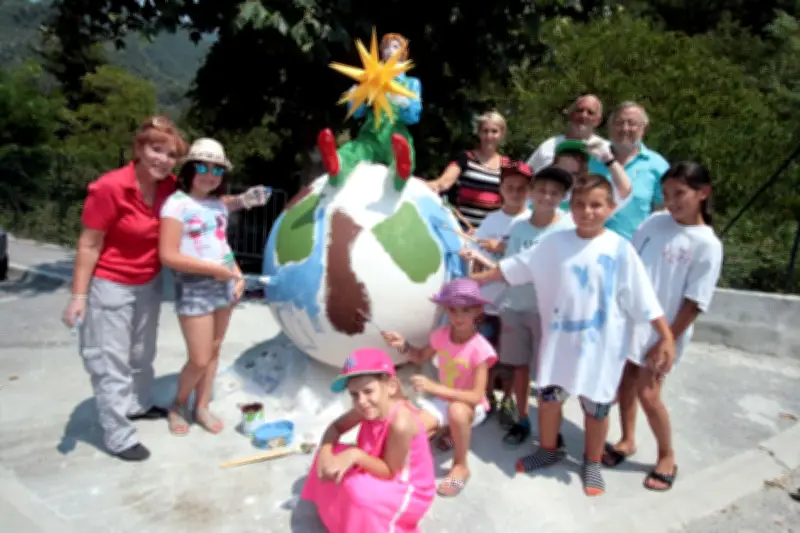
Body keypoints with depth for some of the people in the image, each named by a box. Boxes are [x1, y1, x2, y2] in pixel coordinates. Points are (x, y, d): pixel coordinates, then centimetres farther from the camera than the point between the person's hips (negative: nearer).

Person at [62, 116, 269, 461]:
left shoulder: (170, 187, -8)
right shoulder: (110, 187, -24)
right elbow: (89, 244, -18)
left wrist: (241, 201, -10)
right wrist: (79, 295, -17)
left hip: (149, 282, 7)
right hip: (110, 286, -6)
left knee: (143, 353, 23)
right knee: (111, 361, 3)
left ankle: (138, 404, 46)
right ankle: (118, 437, 16)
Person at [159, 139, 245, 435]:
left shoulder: (218, 204, 8)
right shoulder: (177, 204, -12)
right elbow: (168, 255, -18)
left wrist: (237, 274, 3)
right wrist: (215, 269, -16)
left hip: (224, 284, 6)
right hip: (194, 288, -6)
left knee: (214, 351, 13)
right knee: (200, 359, 0)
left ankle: (202, 407, 29)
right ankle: (179, 405, 28)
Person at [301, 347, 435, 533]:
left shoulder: (400, 423, -36)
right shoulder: (368, 409, -14)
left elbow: (390, 472, -25)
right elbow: (336, 427, -1)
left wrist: (356, 455, -35)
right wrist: (325, 453, -21)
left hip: (408, 491, -7)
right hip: (384, 474, 7)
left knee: (358, 491, -32)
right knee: (331, 455, -4)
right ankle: (339, 513, 18)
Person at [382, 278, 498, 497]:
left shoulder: (480, 349, -26)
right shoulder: (441, 335, -11)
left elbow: (476, 396, -29)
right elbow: (421, 357, 10)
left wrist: (434, 387, -38)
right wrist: (404, 346, -13)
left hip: (470, 404, -4)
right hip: (443, 399, 4)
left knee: (457, 411, -41)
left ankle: (460, 466, -15)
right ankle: (447, 430, 9)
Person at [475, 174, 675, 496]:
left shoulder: (619, 249, -11)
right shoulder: (554, 243, -4)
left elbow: (643, 298, -8)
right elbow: (512, 268, 3)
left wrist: (666, 337, -7)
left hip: (601, 344, -2)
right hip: (559, 340, 3)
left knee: (596, 407, 13)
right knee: (548, 397, 15)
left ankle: (592, 463, 37)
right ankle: (549, 449, 41)